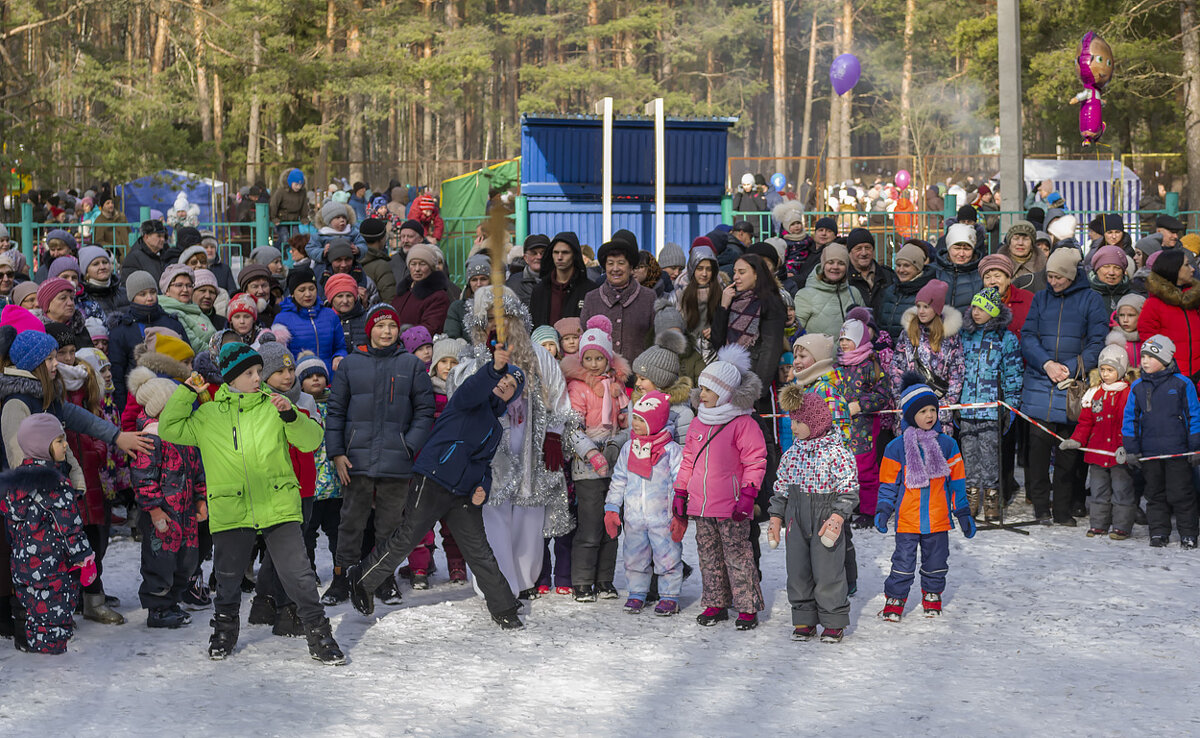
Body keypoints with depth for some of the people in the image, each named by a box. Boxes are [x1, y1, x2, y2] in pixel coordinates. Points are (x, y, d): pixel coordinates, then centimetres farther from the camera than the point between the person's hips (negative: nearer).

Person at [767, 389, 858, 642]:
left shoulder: (837, 452, -10)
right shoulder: (792, 453, 7)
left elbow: (849, 489, -11)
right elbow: (781, 486, 15)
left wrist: (837, 516, -20)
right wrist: (776, 516, 11)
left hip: (825, 519, -5)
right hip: (797, 519, 6)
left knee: (827, 571, -2)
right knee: (798, 571, 8)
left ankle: (834, 622, 11)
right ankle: (804, 620, 20)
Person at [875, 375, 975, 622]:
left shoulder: (946, 445, 4)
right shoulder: (897, 447, -2)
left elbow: (957, 481, 10)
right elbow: (888, 483, 4)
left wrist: (963, 513, 9)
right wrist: (883, 510, -4)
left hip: (938, 519, 2)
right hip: (907, 520, -2)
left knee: (936, 563, 12)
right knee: (903, 562, -3)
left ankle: (932, 596, 31)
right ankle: (895, 601, 10)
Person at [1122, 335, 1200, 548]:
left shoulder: (1182, 384, -2)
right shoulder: (1137, 387, 7)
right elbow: (1130, 419, 10)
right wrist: (1131, 450, 5)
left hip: (1177, 451, -3)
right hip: (1148, 451, 3)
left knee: (1180, 494, 0)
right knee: (1155, 494, 9)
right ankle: (1158, 532, 17)